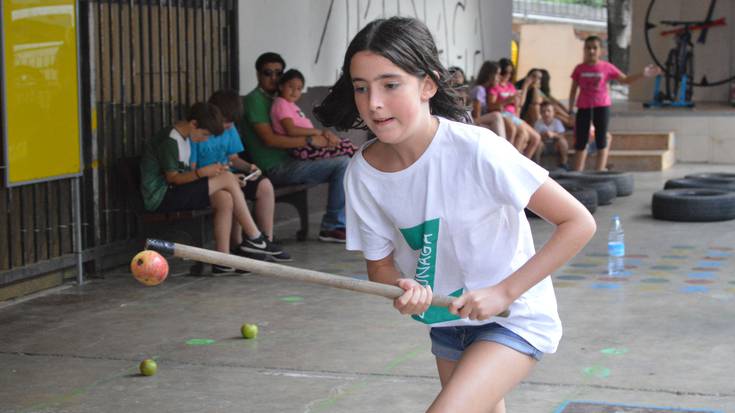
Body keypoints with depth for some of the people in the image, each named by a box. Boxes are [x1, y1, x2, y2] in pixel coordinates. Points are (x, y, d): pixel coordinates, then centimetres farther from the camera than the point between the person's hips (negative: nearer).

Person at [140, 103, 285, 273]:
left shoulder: (185, 137, 16)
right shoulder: (169, 141, -15)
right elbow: (172, 178, -17)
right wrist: (202, 172, -26)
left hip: (172, 193, 10)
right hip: (160, 197, -10)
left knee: (225, 199, -13)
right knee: (227, 178, -16)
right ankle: (254, 238, -9)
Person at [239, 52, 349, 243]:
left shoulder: (275, 99, 21)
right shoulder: (255, 100, -8)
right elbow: (270, 139, -19)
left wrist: (323, 135, 1)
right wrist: (310, 140, -19)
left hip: (288, 161, 9)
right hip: (277, 168, -9)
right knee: (341, 164, -17)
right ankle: (332, 227, -9)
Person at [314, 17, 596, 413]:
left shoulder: (475, 149, -27)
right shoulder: (362, 172, -12)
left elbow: (578, 223, -22)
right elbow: (380, 265, 1)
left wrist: (503, 292, -26)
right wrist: (405, 291, -23)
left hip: (513, 318, -6)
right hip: (448, 319, 6)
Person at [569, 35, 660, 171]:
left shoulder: (607, 67, -2)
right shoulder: (579, 69, 0)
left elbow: (625, 79, 2)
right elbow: (573, 90, 7)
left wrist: (642, 74, -12)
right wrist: (571, 110, 6)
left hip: (602, 106, -1)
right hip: (583, 107, 1)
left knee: (601, 141, 0)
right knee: (580, 143, 5)